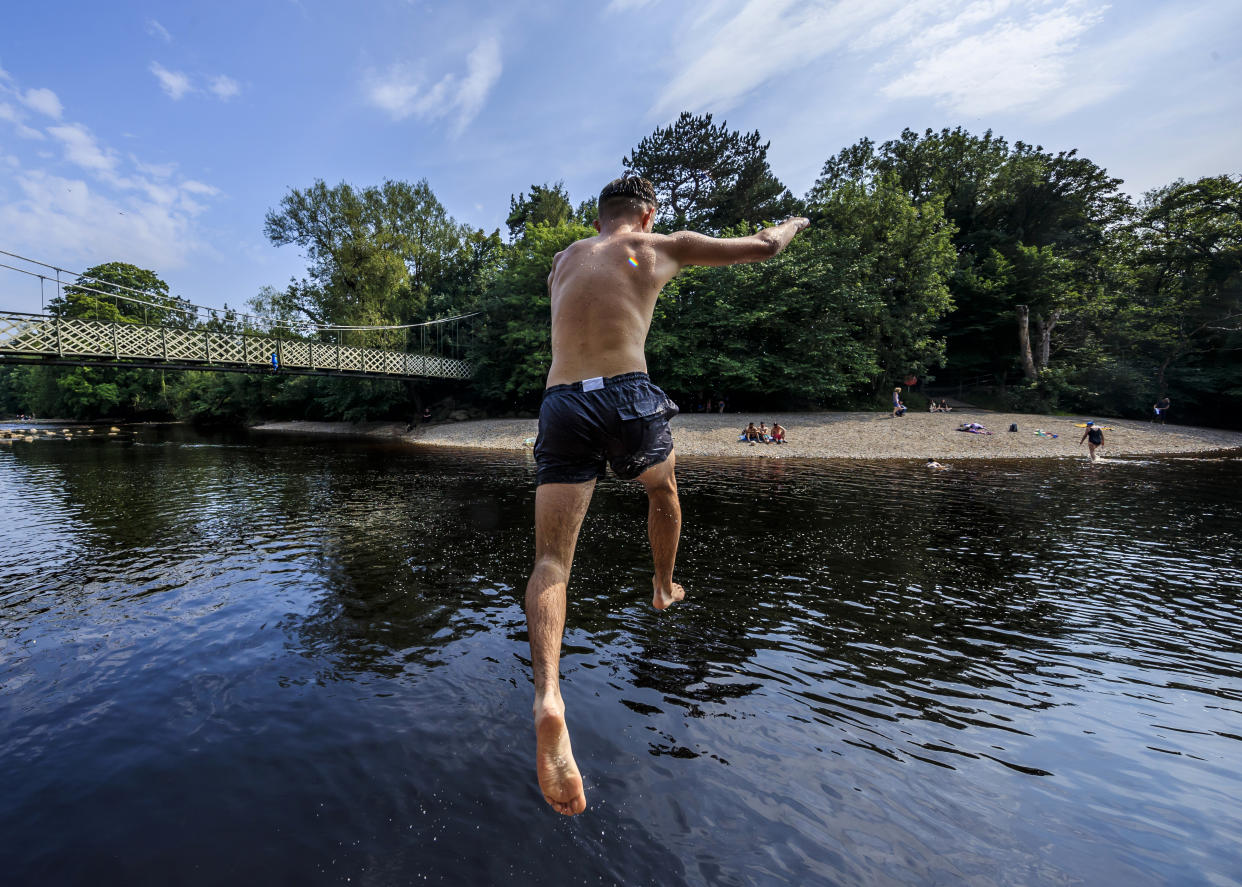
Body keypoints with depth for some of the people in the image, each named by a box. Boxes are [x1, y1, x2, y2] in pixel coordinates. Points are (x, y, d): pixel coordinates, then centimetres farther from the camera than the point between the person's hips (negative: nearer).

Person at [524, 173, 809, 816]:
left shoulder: (563, 260, 24)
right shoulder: (662, 246, 14)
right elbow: (761, 247, 24)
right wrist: (791, 224, 47)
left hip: (561, 403, 3)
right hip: (628, 398, -2)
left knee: (551, 558, -4)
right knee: (662, 487, 29)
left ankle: (547, 692, -25)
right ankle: (664, 588, 47)